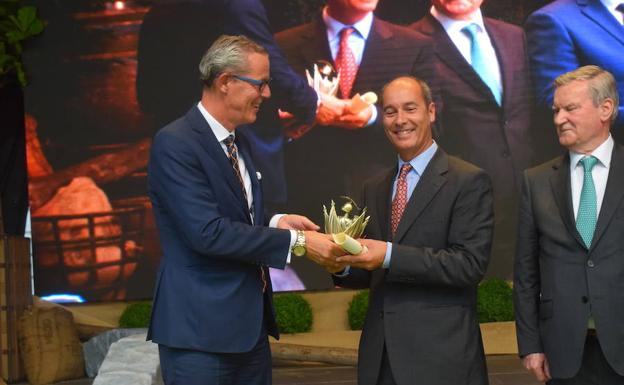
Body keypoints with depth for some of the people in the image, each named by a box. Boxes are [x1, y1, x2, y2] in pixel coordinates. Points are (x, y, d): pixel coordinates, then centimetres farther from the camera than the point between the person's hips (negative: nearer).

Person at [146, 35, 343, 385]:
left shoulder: (239, 143, 14)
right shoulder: (175, 143, -14)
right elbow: (207, 232, -22)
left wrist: (276, 223, 1)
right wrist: (296, 241, -19)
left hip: (251, 326, 8)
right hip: (201, 330, -8)